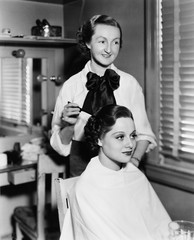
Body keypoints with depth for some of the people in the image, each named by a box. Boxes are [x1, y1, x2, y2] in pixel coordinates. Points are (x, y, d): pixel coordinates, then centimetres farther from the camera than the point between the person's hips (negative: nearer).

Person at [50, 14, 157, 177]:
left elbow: (143, 133, 6)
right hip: (82, 168, 0)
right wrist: (69, 126, -15)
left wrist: (134, 160, -10)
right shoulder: (71, 85, -4)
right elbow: (60, 143, 3)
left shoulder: (130, 83, -2)